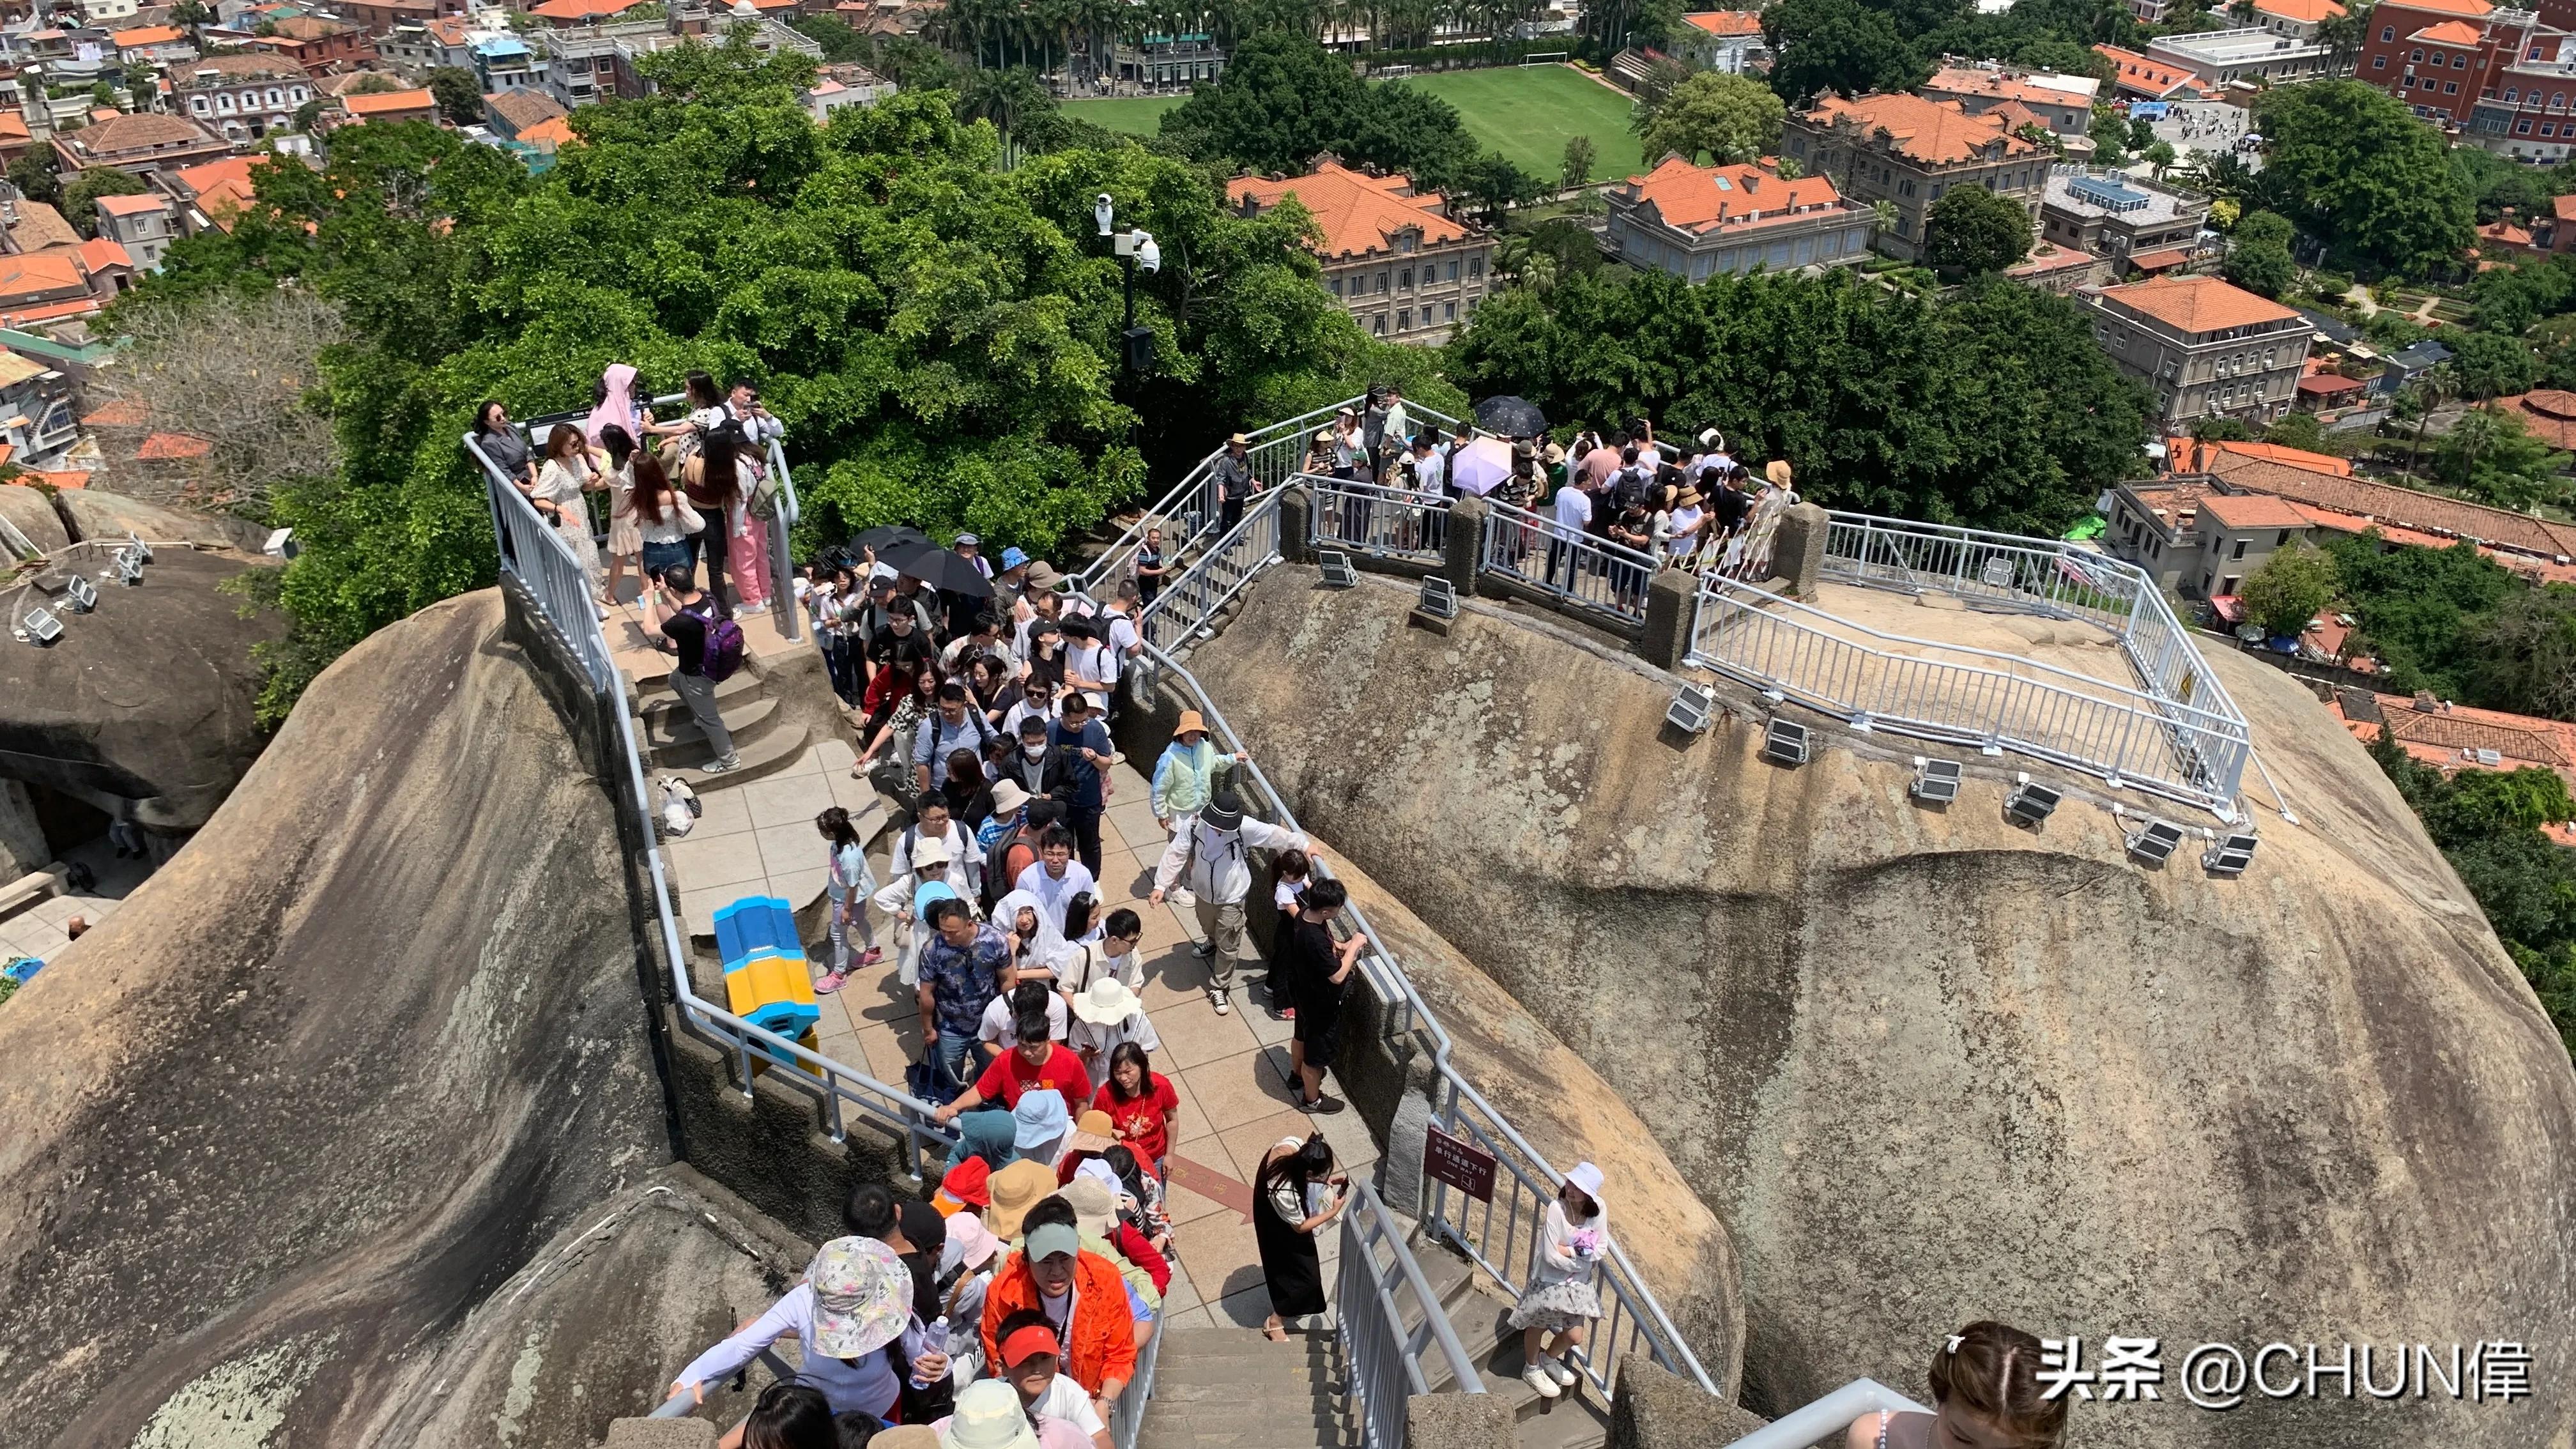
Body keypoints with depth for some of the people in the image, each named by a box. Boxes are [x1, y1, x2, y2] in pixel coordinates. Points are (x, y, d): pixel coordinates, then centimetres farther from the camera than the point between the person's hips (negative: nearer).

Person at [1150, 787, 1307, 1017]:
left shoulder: (1244, 827, -29)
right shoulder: (1195, 825, -25)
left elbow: (1276, 835, -16)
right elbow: (1175, 854, -18)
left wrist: (1304, 844, -6)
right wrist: (1161, 885, -21)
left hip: (1231, 898, -3)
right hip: (1204, 892, 3)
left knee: (1228, 947, 8)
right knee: (1208, 927, 34)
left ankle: (1219, 989, 29)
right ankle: (1213, 942, 70)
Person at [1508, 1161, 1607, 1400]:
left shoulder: (1599, 1209, -17)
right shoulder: (1557, 1208, -30)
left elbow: (1601, 1248, -11)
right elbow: (1551, 1256, -27)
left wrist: (1570, 1251, -22)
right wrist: (1583, 1255, -18)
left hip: (1579, 1282, 4)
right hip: (1550, 1280, -4)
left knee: (1575, 1337, 14)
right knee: (1538, 1326, 18)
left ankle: (1549, 1359, 46)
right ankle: (1532, 1369, 46)